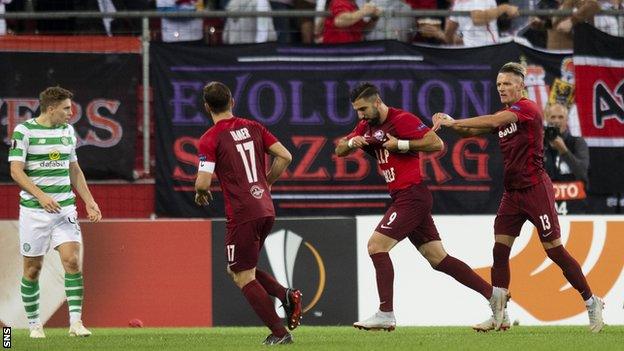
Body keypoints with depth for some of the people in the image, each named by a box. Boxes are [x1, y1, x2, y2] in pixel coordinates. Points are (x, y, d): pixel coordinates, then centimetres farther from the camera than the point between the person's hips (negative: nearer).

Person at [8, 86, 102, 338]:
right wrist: (40, 195, -24)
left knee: (72, 260, -12)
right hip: (34, 210, -4)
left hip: (65, 208, 4)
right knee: (33, 268, 3)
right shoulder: (24, 131, -7)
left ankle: (75, 322, -12)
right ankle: (34, 324, 16)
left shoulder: (67, 130, 11)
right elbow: (16, 170, -12)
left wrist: (89, 201, 14)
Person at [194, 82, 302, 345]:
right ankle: (287, 296, 2)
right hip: (266, 209, 7)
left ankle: (279, 333, -6)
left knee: (244, 277, 2)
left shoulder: (210, 139, -8)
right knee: (237, 270, 21)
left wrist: (200, 193, 8)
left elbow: (203, 182, -16)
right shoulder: (253, 128, 10)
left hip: (242, 213, -7)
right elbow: (285, 157, 8)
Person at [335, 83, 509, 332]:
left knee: (376, 245, -14)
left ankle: (386, 314, -15)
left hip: (412, 196, -9)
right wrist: (351, 143, -5)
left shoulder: (401, 120, -11)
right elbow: (339, 150, 16)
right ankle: (493, 294, 10)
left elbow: (436, 144, -18)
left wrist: (400, 144, -19)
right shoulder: (367, 126, 15)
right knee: (438, 258, 8)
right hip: (402, 197, 9)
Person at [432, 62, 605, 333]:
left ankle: (591, 302, 10)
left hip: (535, 189, -8)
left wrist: (453, 122, -26)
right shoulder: (504, 115, 14)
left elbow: (494, 121, -25)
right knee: (499, 251, -1)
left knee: (555, 250, -4)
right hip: (512, 193, 8)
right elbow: (474, 130, 9)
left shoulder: (527, 108, -12)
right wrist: (451, 124, -12)